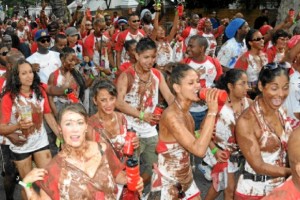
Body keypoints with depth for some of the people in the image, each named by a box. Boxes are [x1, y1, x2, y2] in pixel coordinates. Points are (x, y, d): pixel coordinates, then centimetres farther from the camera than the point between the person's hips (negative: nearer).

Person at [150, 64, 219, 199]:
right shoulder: (171, 115, -26)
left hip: (186, 177, 7)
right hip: (168, 181, -7)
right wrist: (212, 111, -31)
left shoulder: (186, 111, -1)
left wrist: (206, 132, -10)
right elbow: (199, 150, -33)